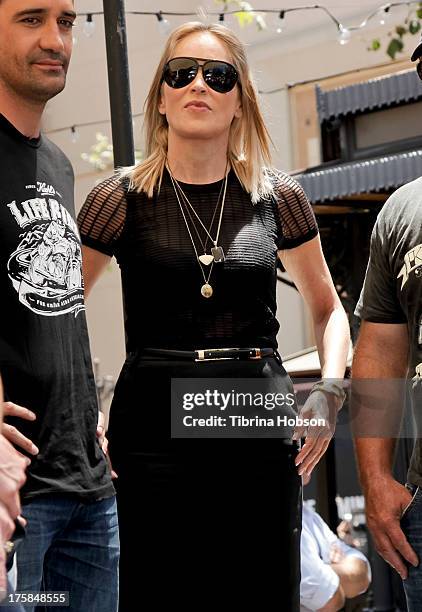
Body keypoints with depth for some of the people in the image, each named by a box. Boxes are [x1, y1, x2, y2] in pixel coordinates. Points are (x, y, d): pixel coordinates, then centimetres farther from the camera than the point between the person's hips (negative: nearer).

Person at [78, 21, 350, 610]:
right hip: (154, 425, -2)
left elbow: (327, 308, 20)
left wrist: (331, 392, 4)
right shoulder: (121, 199, 2)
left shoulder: (278, 197, 7)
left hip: (262, 430, 2)